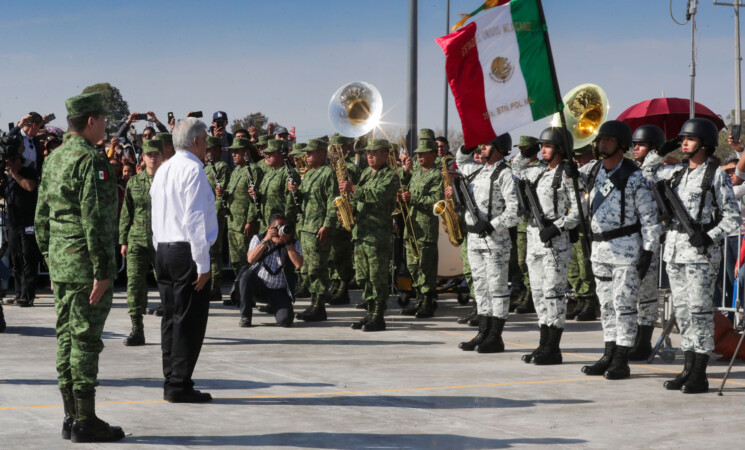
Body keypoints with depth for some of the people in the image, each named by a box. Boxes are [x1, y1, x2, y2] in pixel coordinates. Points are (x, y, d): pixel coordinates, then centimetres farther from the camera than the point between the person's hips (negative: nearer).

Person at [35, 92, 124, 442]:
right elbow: (94, 219, -20)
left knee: (66, 337, 11)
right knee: (85, 339, -5)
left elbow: (41, 216, 17)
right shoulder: (91, 161, -15)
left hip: (59, 262, 9)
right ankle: (85, 422, -2)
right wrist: (102, 270, -19)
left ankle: (70, 418, 16)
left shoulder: (54, 159, 13)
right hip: (85, 261, -9)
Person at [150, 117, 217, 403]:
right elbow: (194, 220, -17)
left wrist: (161, 252, 19)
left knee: (171, 318, 12)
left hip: (163, 251, 9)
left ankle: (171, 382, 16)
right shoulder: (192, 170, -12)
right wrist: (202, 264, -16)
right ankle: (179, 386, -5)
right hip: (187, 252, -9)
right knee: (190, 320, -5)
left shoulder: (163, 170, 15)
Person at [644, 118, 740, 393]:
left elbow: (732, 216, -5)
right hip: (674, 249, 7)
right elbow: (647, 173, 29)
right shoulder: (677, 172, 14)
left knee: (699, 310, -8)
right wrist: (661, 152, 14)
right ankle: (688, 368, 16)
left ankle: (700, 375, -5)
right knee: (682, 309, 9)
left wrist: (710, 237, -18)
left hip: (700, 250, -7)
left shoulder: (716, 175, -3)